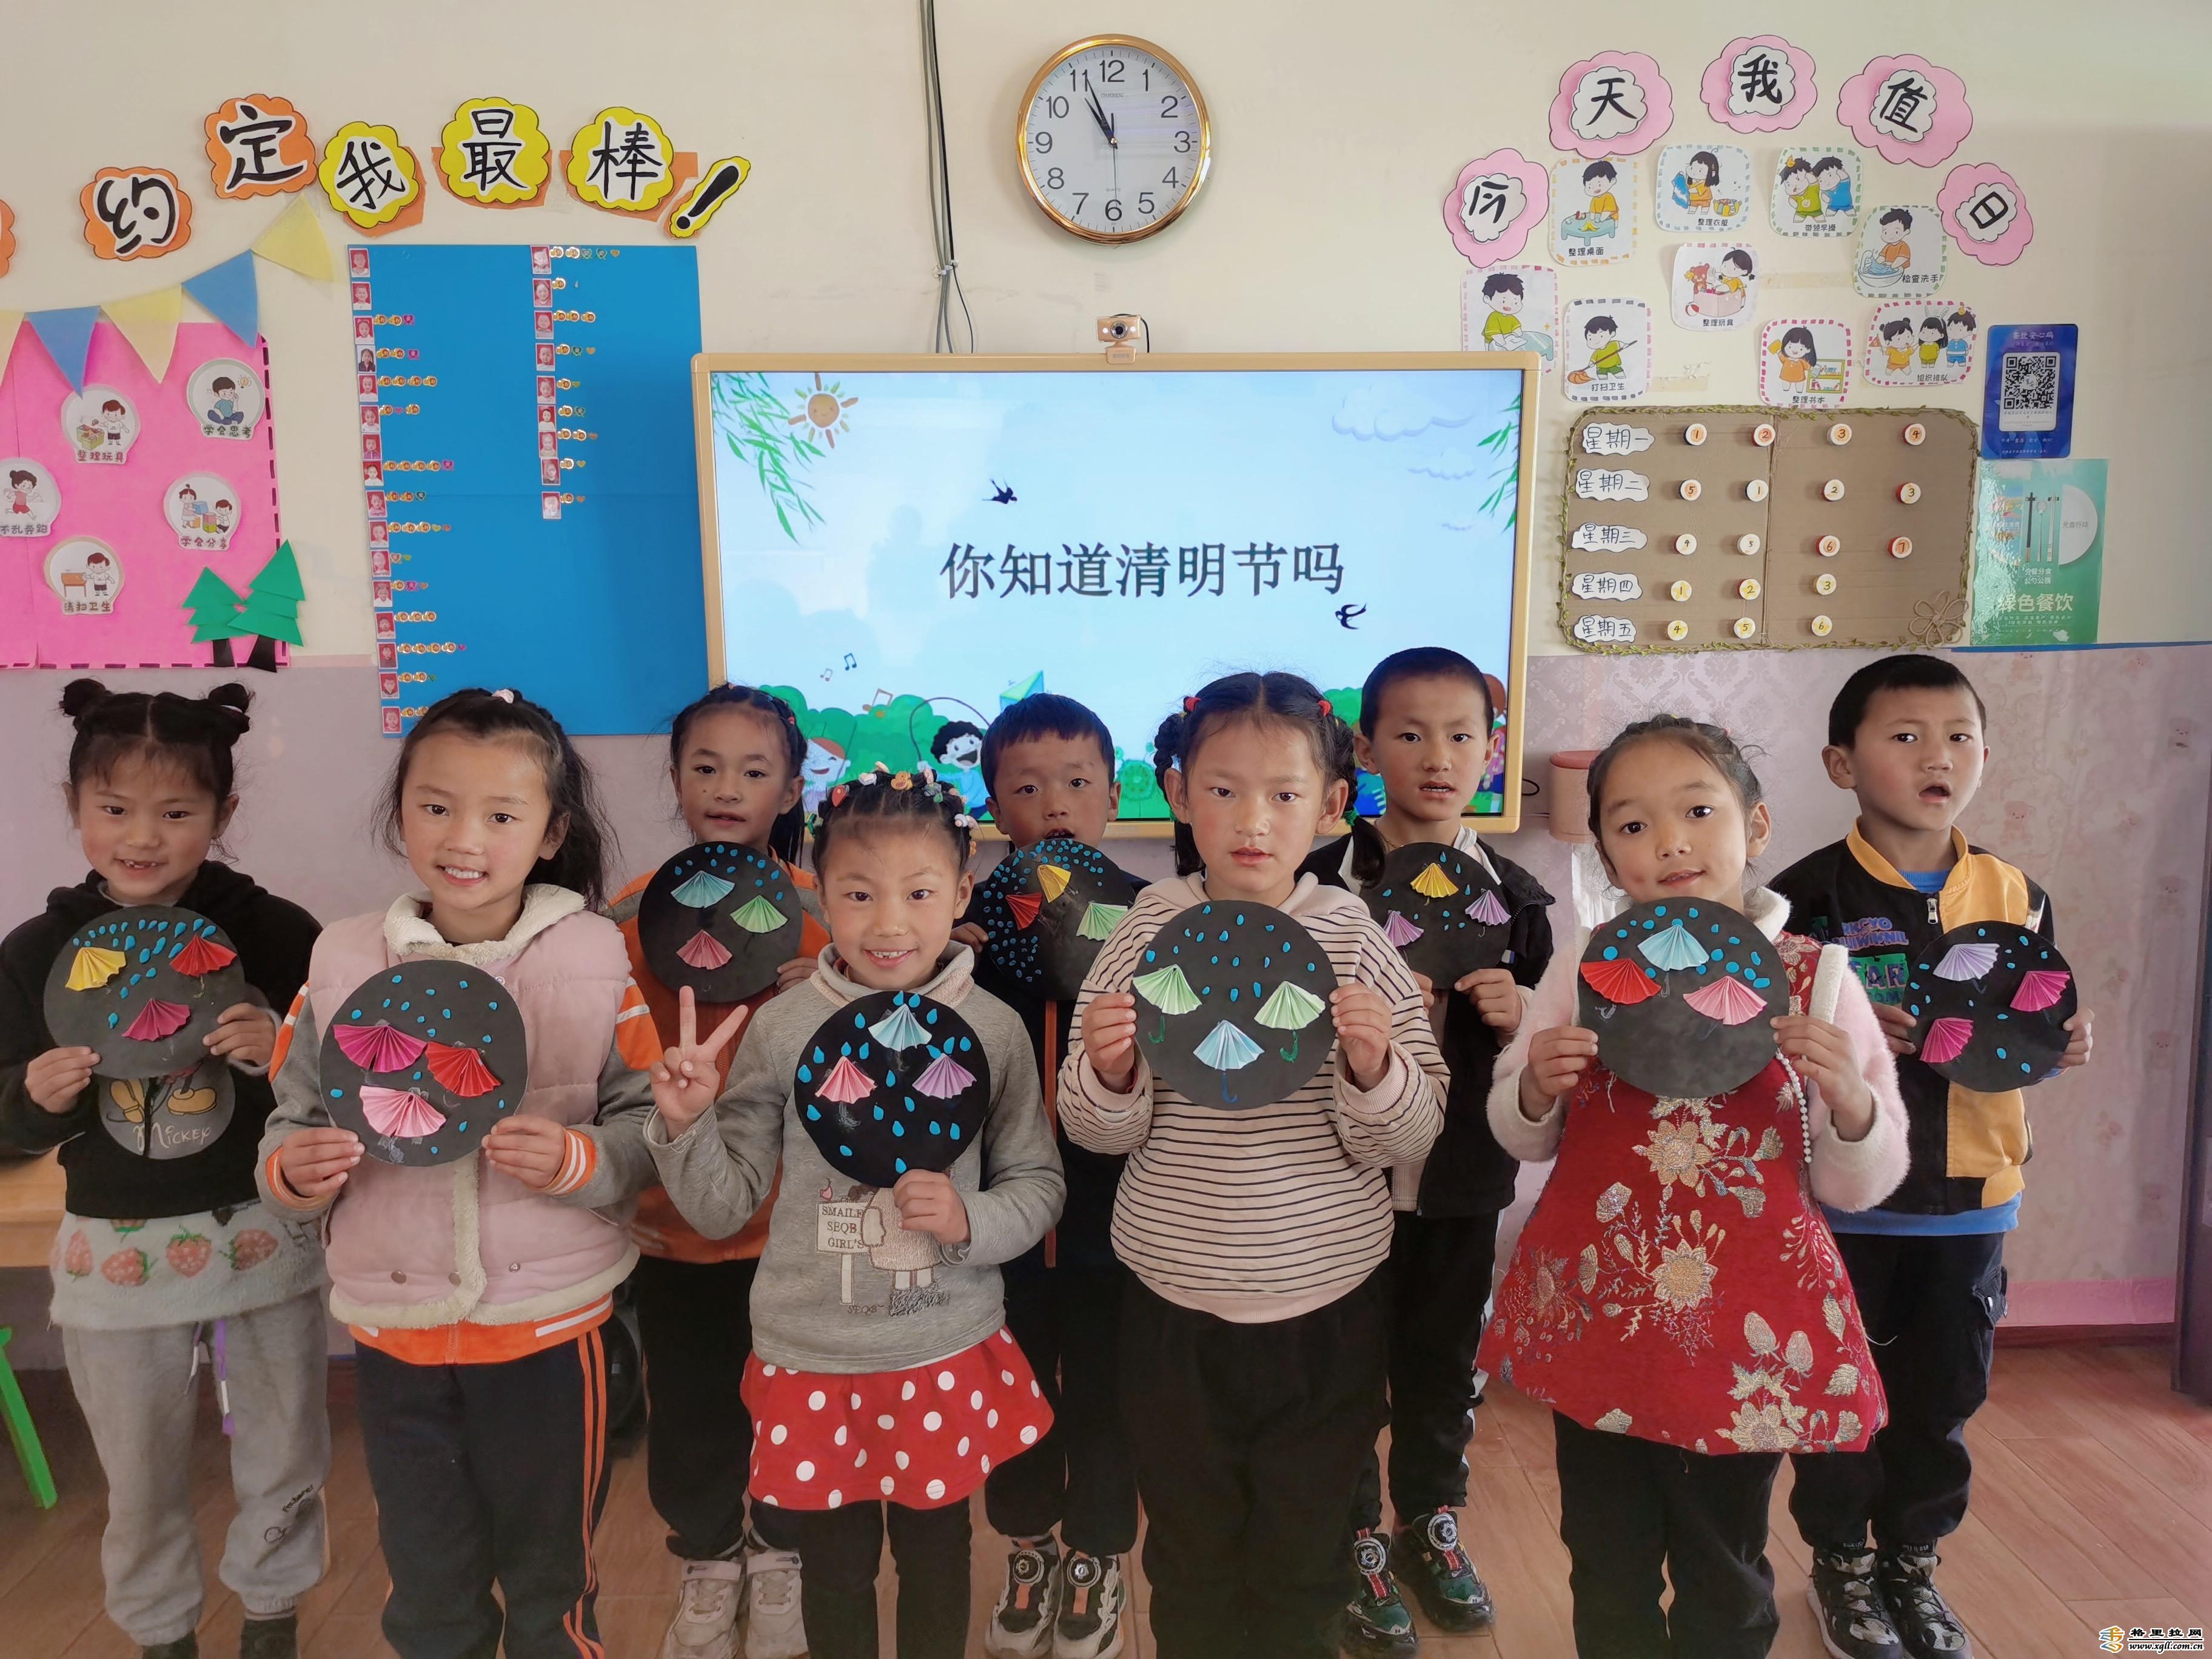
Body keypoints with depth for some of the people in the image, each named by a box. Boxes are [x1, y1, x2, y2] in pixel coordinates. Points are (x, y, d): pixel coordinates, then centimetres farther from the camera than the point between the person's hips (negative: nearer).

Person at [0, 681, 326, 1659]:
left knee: (284, 1456, 16)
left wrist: (285, 1055, -27)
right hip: (114, 1251, 2)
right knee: (140, 1478, 18)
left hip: (264, 1236, -1)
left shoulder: (276, 934, -12)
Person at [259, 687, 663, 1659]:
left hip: (547, 1324, -2)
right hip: (392, 1330, 2)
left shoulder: (595, 960, -9)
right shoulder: (343, 962, -1)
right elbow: (288, 1127, 6)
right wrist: (293, 1171, -16)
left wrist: (576, 1161, -25)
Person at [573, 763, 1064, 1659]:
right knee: (835, 1563, 19)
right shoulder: (782, 1029, -9)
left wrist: (971, 1223, -19)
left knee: (935, 1552, 19)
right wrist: (684, 1124, -21)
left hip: (948, 1353, 0)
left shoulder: (992, 1029, -9)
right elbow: (723, 1208, -4)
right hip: (812, 1357, 0)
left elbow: (1039, 1184, 0)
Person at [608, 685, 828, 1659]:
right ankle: (707, 1562, 41)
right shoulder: (632, 914, -4)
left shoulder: (822, 914, -7)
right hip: (671, 1215, 1)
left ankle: (779, 1553, 40)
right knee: (687, 1403, 15)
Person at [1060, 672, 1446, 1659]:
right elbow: (1098, 1133, -3)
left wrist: (1373, 1067, -27)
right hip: (1174, 1311, 1)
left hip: (1327, 1312, 0)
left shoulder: (1353, 939, -9)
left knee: (1304, 1572, 19)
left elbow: (1409, 1142, -8)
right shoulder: (1149, 931, -7)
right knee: (1189, 1559, 21)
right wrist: (1110, 1072, -24)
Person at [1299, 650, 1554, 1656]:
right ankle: (1353, 1543, 31)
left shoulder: (1514, 894, 2)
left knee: (1445, 1363, 18)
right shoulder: (1322, 881, -7)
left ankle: (1430, 1523, 41)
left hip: (1465, 1177, 3)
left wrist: (1516, 1017, -14)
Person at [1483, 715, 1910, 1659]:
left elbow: (1857, 1188, -1)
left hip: (1745, 1325, -1)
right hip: (1595, 1307, 1)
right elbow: (1520, 1138, 8)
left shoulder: (1815, 978, -6)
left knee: (1724, 1583, 17)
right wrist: (1537, 1090, -14)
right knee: (1606, 1565, 17)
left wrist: (1850, 1103, -21)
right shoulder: (1582, 970, -2)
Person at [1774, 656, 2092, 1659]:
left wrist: (2062, 1046, -10)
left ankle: (1912, 1561, 38)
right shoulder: (1810, 895, -12)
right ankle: (1841, 1564, 33)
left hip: (1968, 1197, 4)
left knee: (1942, 1395, 16)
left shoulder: (2015, 897, 2)